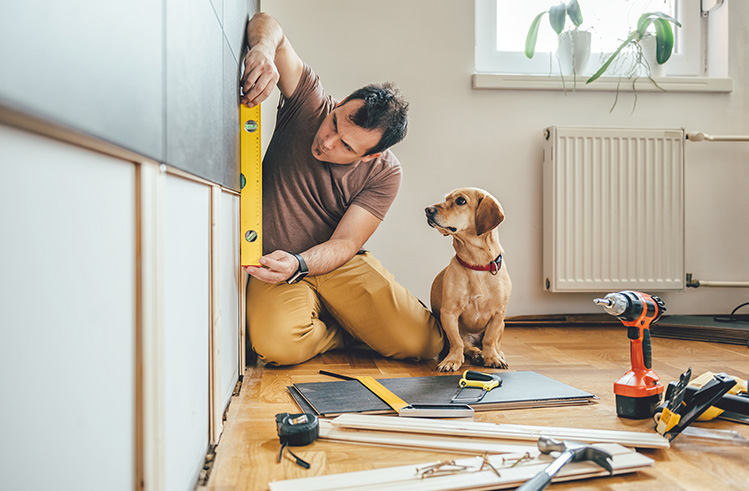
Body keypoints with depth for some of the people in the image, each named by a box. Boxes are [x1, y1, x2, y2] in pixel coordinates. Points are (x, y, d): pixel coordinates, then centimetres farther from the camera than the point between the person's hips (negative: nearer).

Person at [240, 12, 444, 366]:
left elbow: (345, 243, -15)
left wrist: (298, 265, -35)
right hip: (274, 266, 0)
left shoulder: (384, 173, -11)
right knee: (277, 345, -32)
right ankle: (345, 332, 2)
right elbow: (268, 25, -13)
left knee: (424, 342, -17)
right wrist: (264, 48, -38)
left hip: (338, 265, 0)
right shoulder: (310, 104, -11)